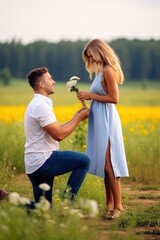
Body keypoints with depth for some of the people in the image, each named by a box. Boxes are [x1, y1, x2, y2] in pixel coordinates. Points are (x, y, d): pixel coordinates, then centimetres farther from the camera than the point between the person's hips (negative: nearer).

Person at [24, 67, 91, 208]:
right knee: (84, 161, -5)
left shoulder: (38, 104, 18)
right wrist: (79, 118, -8)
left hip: (35, 165, 10)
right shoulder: (41, 105, -15)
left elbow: (56, 131, 18)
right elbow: (59, 135, -20)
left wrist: (75, 118, 12)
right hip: (43, 161, -10)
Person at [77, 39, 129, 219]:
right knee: (104, 162, 10)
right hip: (100, 121, 10)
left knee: (108, 163, -9)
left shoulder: (108, 71, -13)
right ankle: (109, 203, 16)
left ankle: (118, 205, -5)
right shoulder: (101, 71, 15)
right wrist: (88, 96, 6)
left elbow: (114, 98, -18)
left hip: (106, 121, -10)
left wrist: (91, 95, -15)